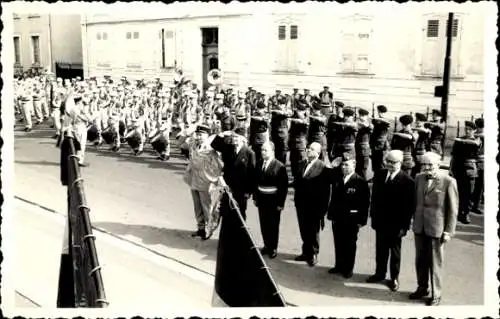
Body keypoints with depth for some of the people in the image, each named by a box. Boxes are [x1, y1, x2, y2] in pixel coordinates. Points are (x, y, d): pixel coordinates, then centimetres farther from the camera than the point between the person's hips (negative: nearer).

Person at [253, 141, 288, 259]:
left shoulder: (280, 166, -12)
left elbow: (284, 186, -12)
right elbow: (257, 181, 11)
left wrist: (281, 203, -13)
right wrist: (255, 197, 7)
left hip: (273, 200, -5)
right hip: (261, 199, 5)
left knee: (273, 225, 7)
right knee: (264, 224, 12)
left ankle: (273, 248, 20)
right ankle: (266, 245, 27)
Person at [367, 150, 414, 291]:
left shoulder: (407, 181, -16)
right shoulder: (379, 175, 0)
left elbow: (408, 206, -15)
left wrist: (404, 226, -15)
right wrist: (373, 215, 5)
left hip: (395, 224, -4)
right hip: (380, 221, 5)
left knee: (395, 252, 12)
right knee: (380, 249, 17)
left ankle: (394, 278, 26)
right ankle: (380, 273, 33)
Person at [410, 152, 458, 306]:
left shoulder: (448, 181, -11)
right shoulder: (419, 178, 5)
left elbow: (453, 209, -8)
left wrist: (448, 232, -9)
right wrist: (415, 221, 11)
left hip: (436, 229, -5)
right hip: (419, 227, 5)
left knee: (435, 263, 6)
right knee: (420, 260, 14)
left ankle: (436, 294, 22)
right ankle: (422, 288, 32)